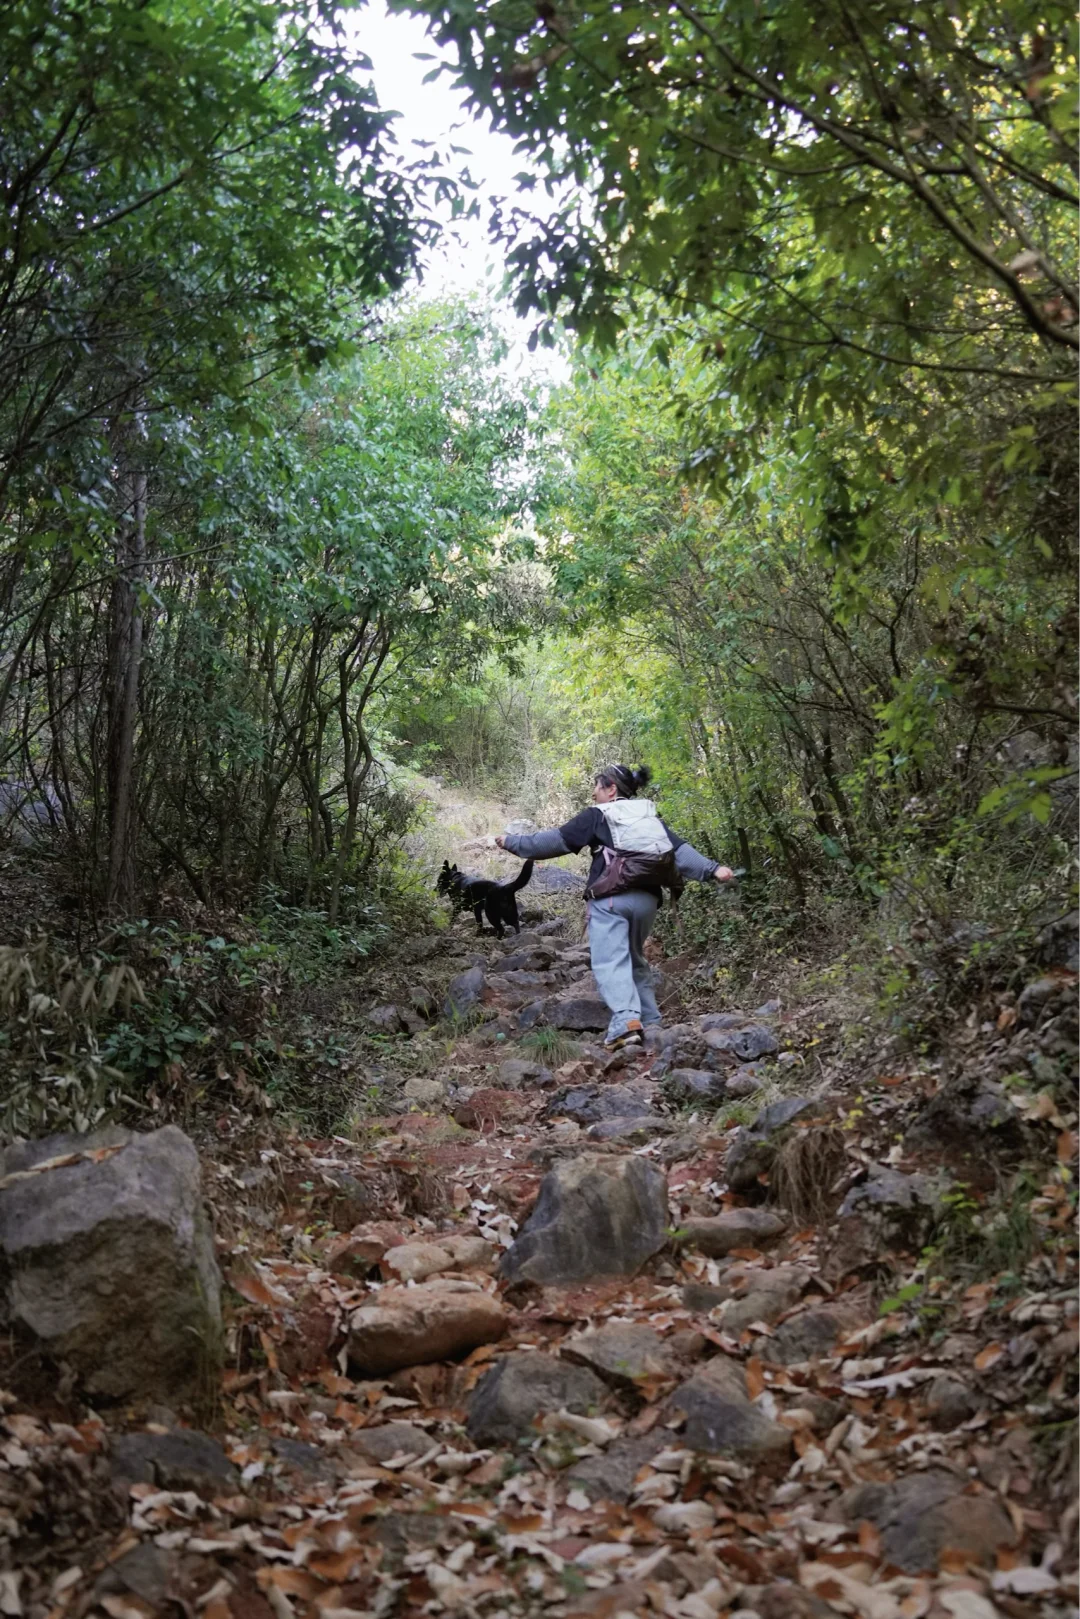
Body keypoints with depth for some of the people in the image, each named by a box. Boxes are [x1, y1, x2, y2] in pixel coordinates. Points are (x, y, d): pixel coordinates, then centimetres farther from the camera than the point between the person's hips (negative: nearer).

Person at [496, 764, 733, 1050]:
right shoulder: (649, 817, 20)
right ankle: (650, 1021, 18)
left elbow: (555, 840, 4)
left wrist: (513, 842, 13)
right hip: (647, 898, 6)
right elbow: (679, 849, 10)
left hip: (611, 898, -6)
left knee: (610, 963, -12)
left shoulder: (596, 816, 5)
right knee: (635, 960, 22)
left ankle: (626, 1023, -31)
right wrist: (711, 870, 4)